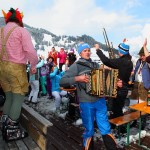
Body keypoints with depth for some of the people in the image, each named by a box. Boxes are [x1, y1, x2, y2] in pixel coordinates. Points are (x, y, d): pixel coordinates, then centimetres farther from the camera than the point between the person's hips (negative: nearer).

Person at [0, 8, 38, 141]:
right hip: (16, 67, -7)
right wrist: (34, 65, 1)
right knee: (18, 98, 1)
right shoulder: (21, 31, -4)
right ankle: (12, 131, 5)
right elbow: (30, 51, -14)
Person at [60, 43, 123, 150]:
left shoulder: (96, 65, 11)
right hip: (86, 103, -3)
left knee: (106, 129, 9)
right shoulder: (76, 66, -4)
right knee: (89, 131, 12)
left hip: (100, 101, 4)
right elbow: (62, 82, -11)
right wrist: (77, 78, -23)